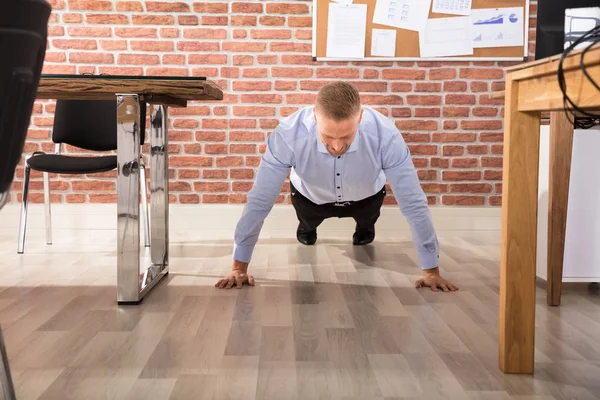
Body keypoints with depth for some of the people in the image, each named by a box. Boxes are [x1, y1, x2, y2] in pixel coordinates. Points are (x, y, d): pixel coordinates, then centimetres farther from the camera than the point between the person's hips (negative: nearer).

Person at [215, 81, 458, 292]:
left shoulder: (385, 135, -40)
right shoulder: (288, 135, -41)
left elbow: (413, 204, -31)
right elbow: (259, 202, -32)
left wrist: (431, 271, -26)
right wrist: (239, 267, -26)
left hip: (366, 196, 0)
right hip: (310, 196, 1)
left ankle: (364, 226, 32)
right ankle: (307, 226, 28)